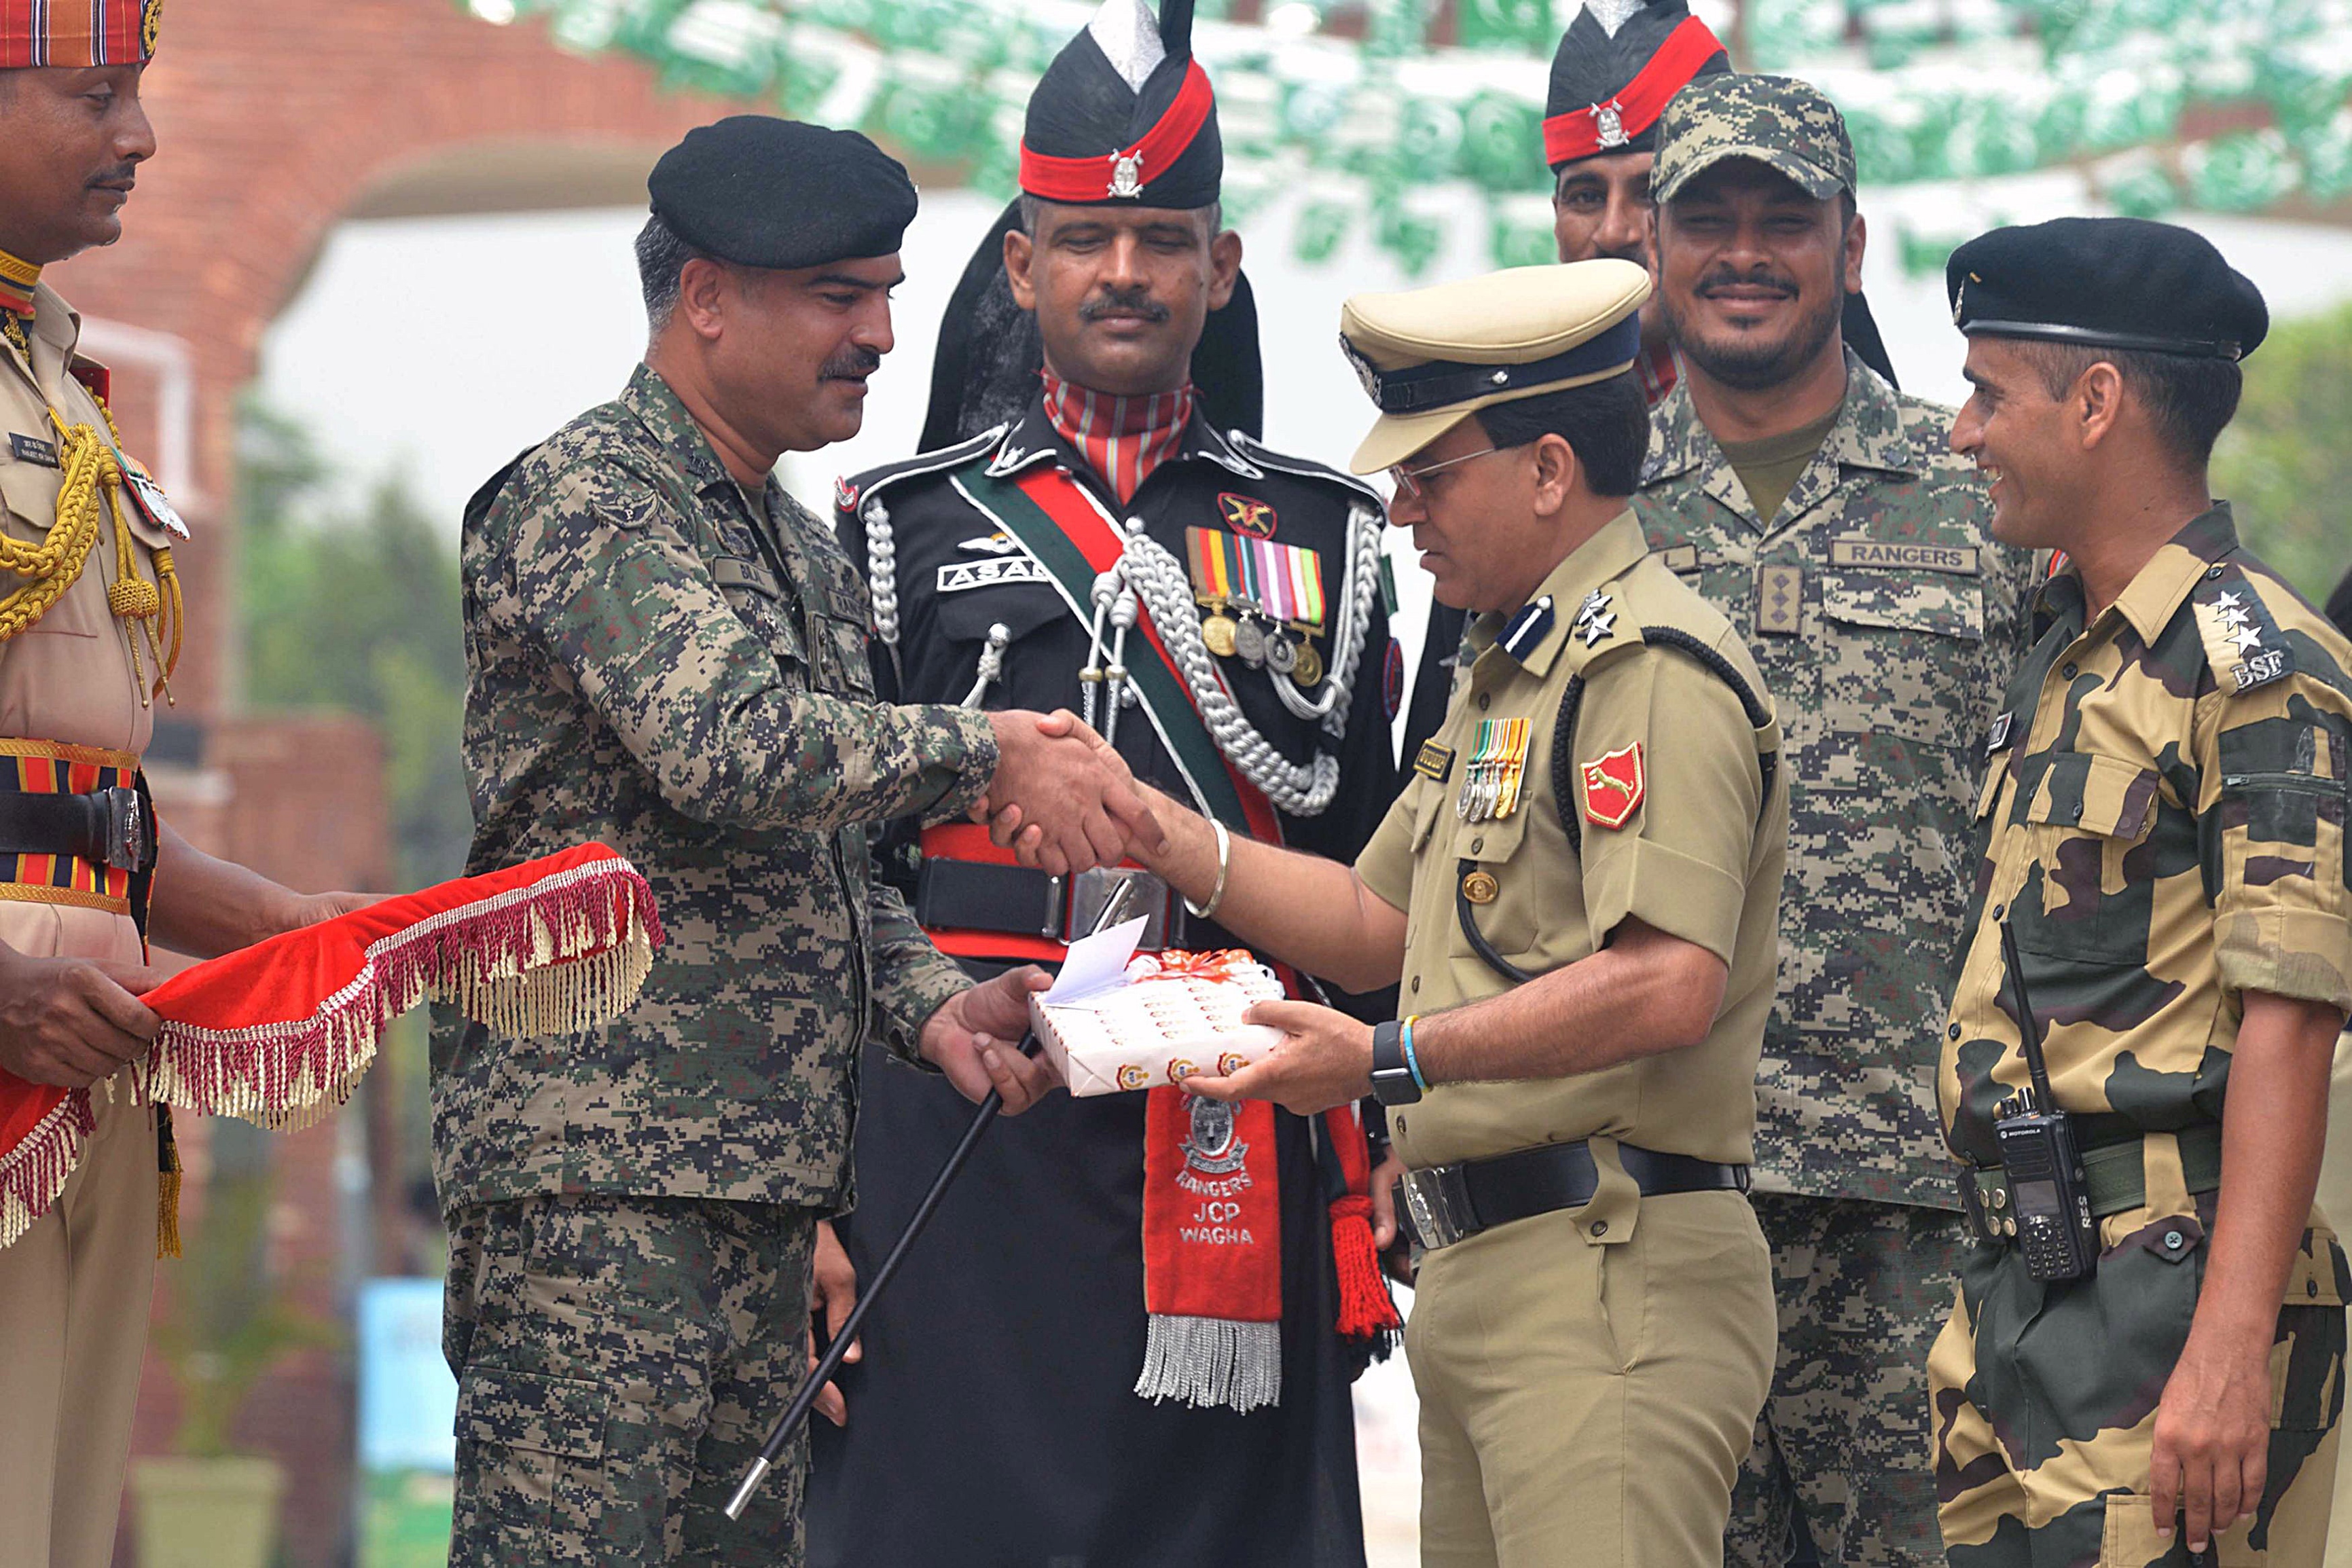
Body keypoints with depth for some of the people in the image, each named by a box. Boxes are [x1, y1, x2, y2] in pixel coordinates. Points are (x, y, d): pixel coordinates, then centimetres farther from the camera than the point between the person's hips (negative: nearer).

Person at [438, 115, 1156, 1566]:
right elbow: (728, 748, -22)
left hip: (762, 1176, 9)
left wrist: (930, 1006, 5)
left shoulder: (804, 552, 22)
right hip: (597, 1178, -9)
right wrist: (994, 753, -15)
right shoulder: (583, 500, -7)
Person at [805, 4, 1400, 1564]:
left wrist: (1371, 1191, 9)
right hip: (963, 1143, -1)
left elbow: (1367, 878, 15)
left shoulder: (1324, 539, 13)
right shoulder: (906, 528, 8)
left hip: (1238, 1159, 2)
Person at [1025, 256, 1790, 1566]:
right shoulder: (1512, 673, 23)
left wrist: (1396, 1059, -20)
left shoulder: (1653, 670, -12)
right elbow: (1377, 924, 27)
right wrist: (1153, 831, 16)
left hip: (1610, 1277, -11)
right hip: (1480, 1266, 11)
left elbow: (1670, 985, -23)